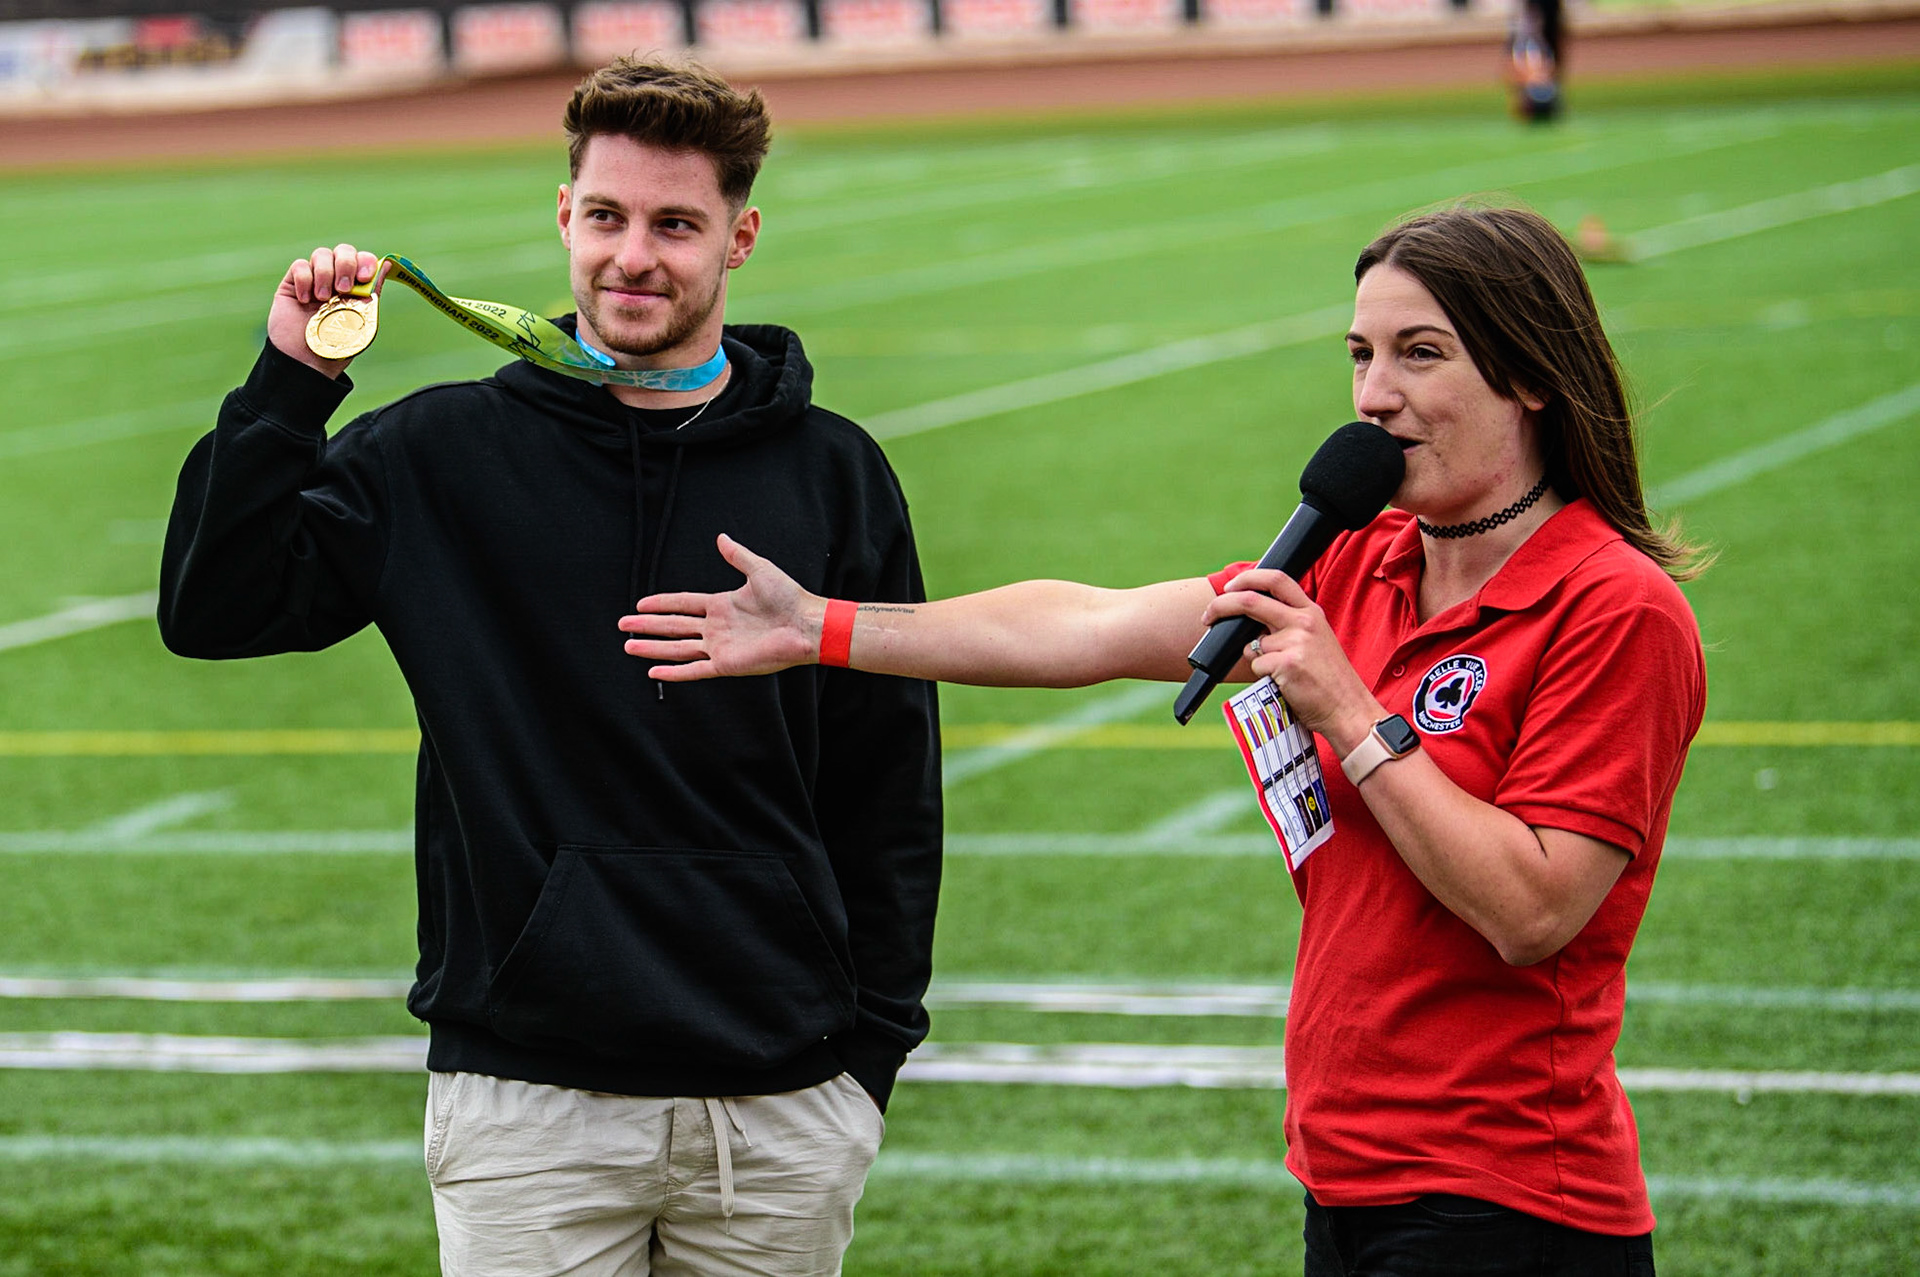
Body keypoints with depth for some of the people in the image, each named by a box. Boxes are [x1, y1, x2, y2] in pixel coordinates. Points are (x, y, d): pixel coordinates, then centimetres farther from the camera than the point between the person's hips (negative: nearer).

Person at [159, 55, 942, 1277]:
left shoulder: (833, 474, 6)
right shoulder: (441, 454, 4)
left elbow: (890, 788, 9)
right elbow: (212, 608, -1)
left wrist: (875, 1044, 7)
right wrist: (289, 385, -9)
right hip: (526, 1105, -1)